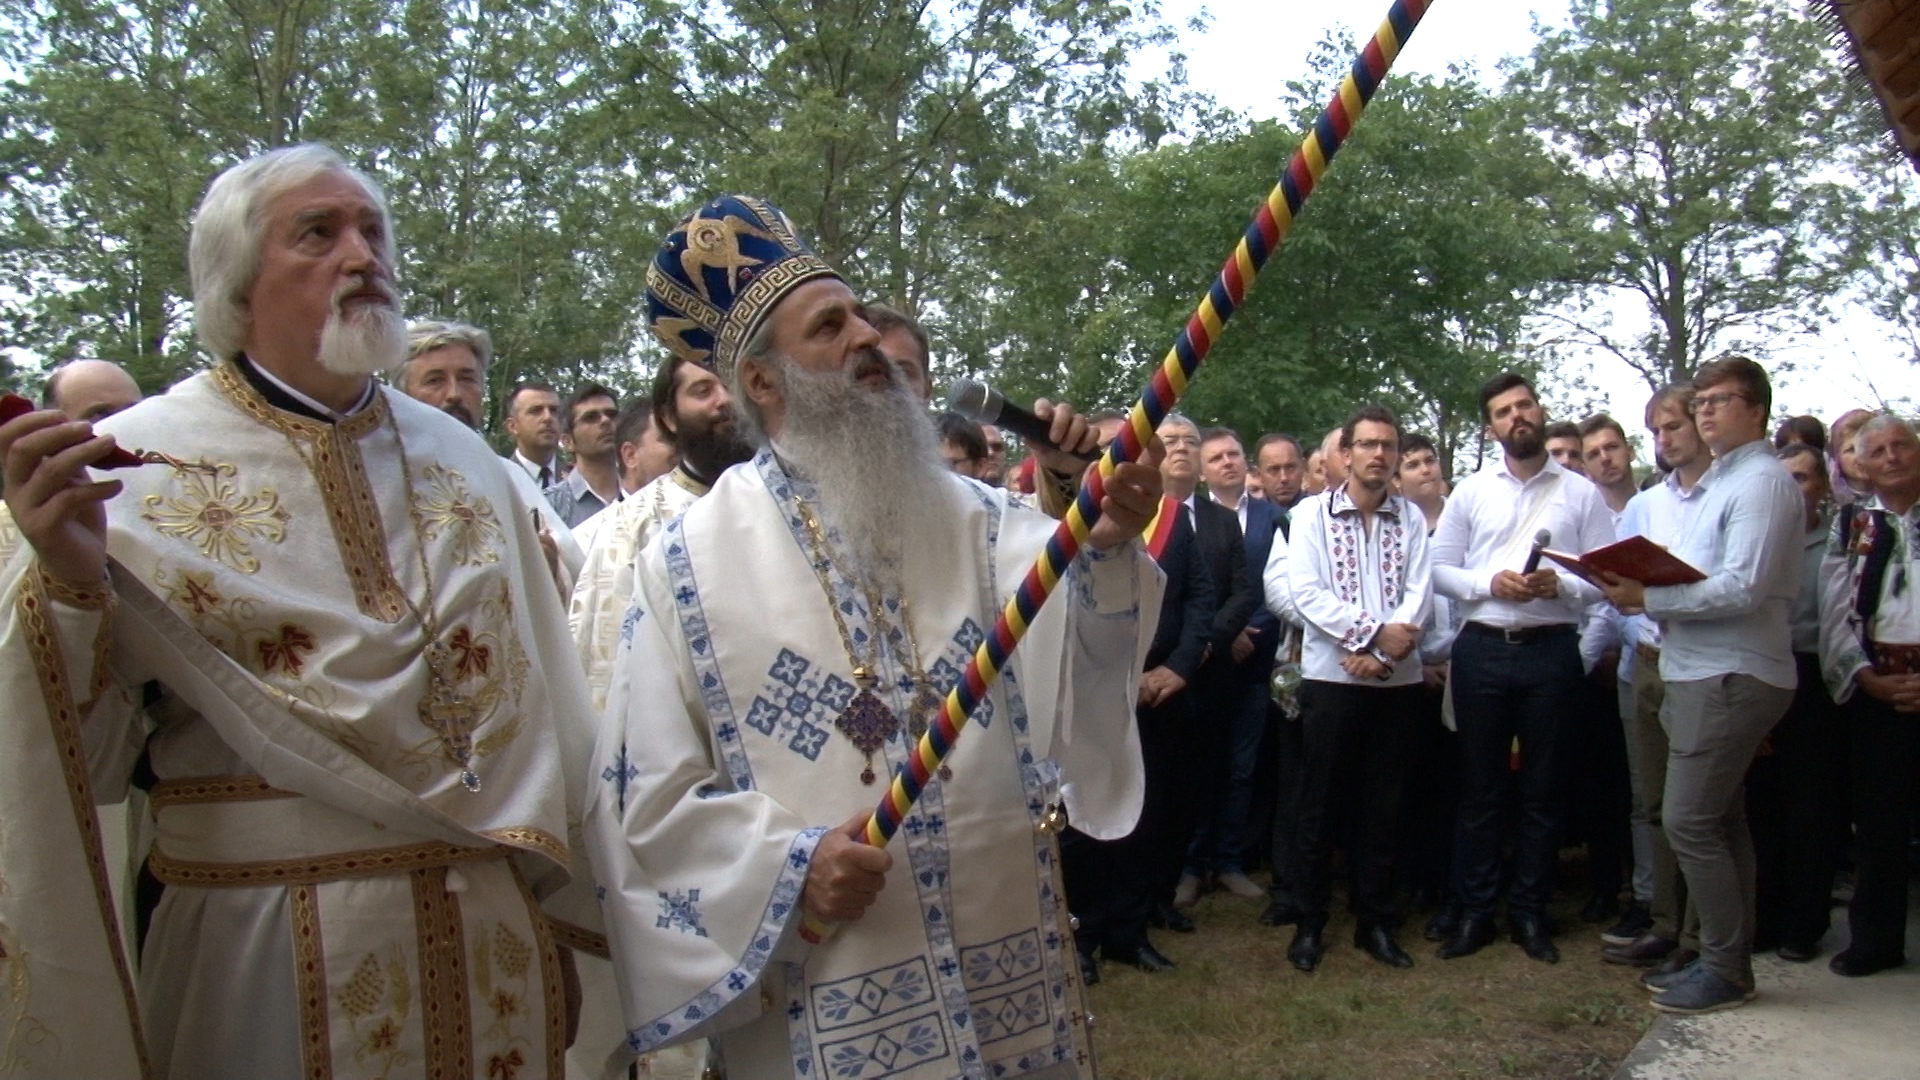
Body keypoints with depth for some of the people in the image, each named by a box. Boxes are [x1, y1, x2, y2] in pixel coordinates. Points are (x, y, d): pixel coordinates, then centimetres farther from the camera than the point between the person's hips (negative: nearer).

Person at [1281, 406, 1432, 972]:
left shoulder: (1411, 518, 8)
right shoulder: (1312, 513, 1)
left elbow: (1419, 592, -1)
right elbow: (1305, 592, -9)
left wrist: (1380, 652, -16)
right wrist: (1375, 630, -16)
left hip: (1396, 680, 2)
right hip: (1330, 676, -2)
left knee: (1383, 806, 9)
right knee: (1321, 804, 4)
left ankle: (1376, 921, 20)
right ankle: (1310, 922, 15)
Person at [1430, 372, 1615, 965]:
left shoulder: (1581, 493, 4)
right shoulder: (1470, 491, 7)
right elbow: (1439, 567, 4)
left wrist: (1560, 586, -18)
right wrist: (1489, 584, -12)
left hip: (1551, 649, 0)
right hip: (1481, 649, 1)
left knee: (1543, 788, 8)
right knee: (1480, 786, 7)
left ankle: (1529, 911, 20)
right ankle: (1475, 910, 16)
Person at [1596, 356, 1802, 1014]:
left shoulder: (1762, 481, -11)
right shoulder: (1719, 484, 20)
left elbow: (1744, 589, -22)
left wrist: (1650, 596, -18)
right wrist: (1649, 597, 0)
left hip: (1731, 678, -10)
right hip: (1701, 672, 10)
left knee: (1689, 820, -8)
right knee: (1720, 822, 14)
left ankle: (1725, 971, 3)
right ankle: (1727, 960, 23)